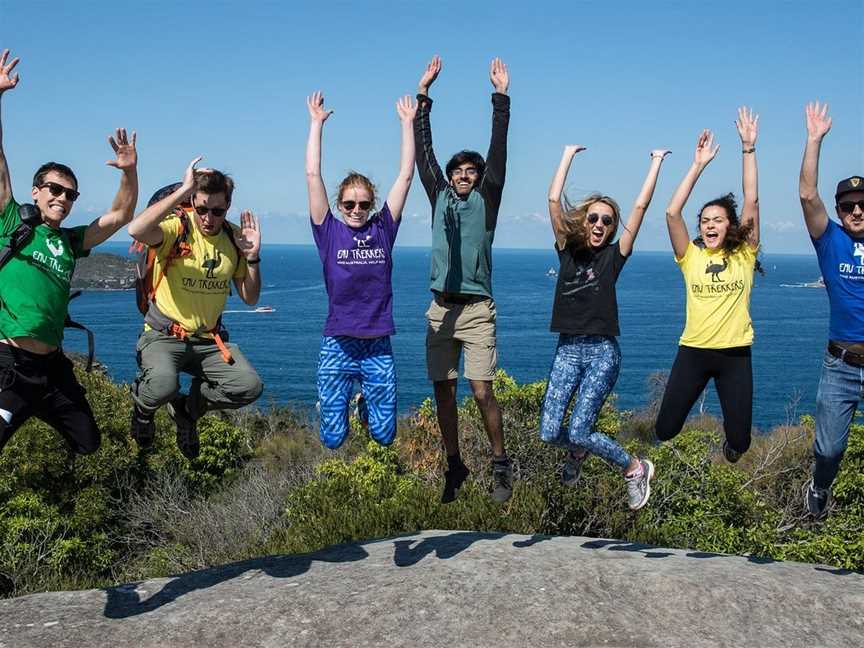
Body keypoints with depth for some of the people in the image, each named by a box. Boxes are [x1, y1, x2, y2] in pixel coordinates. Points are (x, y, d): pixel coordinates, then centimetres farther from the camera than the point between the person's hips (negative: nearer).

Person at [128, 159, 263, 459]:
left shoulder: (234, 237, 3)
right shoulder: (177, 227, -13)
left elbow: (250, 298, 6)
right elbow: (136, 231, -38)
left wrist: (252, 257, -10)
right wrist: (183, 190, -35)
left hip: (209, 340, 5)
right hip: (164, 336, -4)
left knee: (250, 386, -18)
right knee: (164, 384, -34)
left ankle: (188, 407, 13)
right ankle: (143, 407, 7)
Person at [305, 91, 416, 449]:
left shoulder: (383, 229, 4)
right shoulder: (330, 232, 0)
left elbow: (406, 175, 3)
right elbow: (313, 175, -5)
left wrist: (407, 123, 2)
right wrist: (316, 123, -5)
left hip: (378, 348, 2)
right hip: (337, 346, -2)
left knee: (384, 435, 6)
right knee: (333, 439, 2)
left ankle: (366, 404, 40)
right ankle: (332, 405, 38)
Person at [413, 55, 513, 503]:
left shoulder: (486, 200, 6)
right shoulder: (440, 197, 13)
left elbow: (498, 153, -3)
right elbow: (424, 152, 9)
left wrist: (501, 99, -8)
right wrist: (423, 96, 5)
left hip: (476, 310, -3)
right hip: (441, 309, 4)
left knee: (482, 391, -9)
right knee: (443, 390, 5)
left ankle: (501, 466, 6)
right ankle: (454, 466, 18)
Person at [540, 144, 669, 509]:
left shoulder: (614, 256, 2)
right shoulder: (567, 250, 7)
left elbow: (640, 206, -2)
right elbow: (554, 200, 1)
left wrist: (657, 162, 3)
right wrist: (569, 155, 7)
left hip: (602, 352, -3)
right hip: (567, 350, 3)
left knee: (578, 431, -11)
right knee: (549, 433, -4)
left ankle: (635, 469, 14)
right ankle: (578, 451, 32)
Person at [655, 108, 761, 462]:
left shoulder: (744, 255, 1)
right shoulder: (690, 257, 1)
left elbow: (752, 202, -7)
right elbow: (672, 212, -11)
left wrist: (748, 148, -10)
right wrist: (698, 165, -12)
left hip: (735, 353, 0)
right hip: (693, 351, 0)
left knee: (739, 441, 2)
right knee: (665, 431, 1)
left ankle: (729, 438, 38)